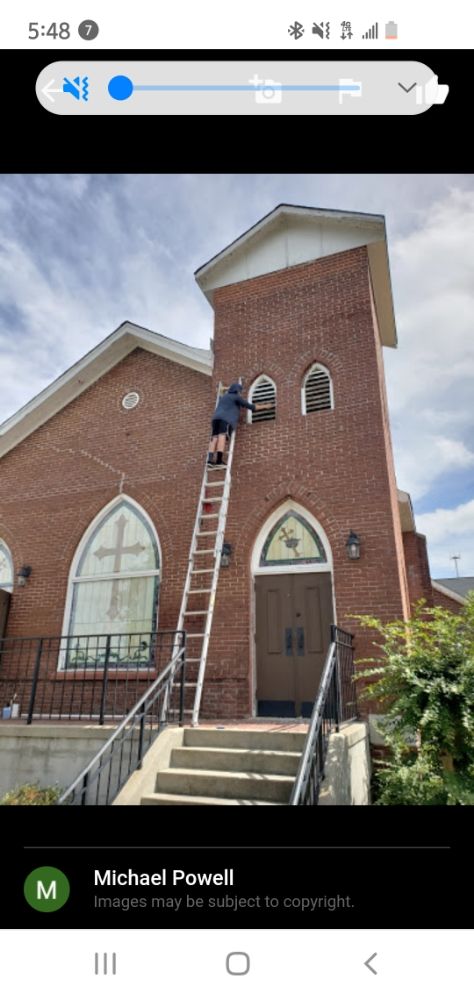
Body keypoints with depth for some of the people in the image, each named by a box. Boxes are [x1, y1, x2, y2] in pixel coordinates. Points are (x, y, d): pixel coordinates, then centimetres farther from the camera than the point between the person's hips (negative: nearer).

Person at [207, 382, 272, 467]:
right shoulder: (237, 397, 13)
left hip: (216, 417, 7)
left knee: (215, 437, -9)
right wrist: (264, 406, 20)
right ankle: (219, 460, -37)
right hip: (226, 418, -6)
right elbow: (250, 406, 11)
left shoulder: (223, 397, 35)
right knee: (222, 436, -21)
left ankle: (210, 459, -27)